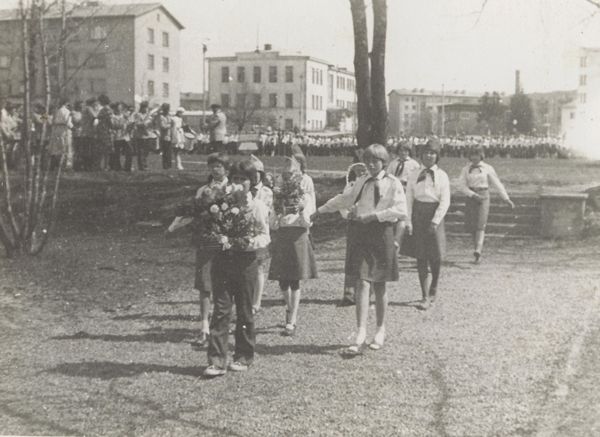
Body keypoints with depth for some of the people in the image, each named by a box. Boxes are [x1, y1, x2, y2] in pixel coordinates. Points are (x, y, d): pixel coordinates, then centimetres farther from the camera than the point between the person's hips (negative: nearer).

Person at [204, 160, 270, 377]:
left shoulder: (257, 206, 2)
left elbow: (265, 236, -1)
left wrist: (251, 242, -21)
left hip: (245, 260, -2)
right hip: (222, 258, 2)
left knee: (245, 312, 7)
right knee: (220, 310, -3)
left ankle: (244, 357, 20)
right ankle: (217, 360, -3)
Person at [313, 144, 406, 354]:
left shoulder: (393, 183, -1)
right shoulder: (361, 181, 12)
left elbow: (401, 210, -13)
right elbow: (345, 199, 27)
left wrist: (375, 215, -19)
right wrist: (321, 210, 32)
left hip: (381, 233, -3)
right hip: (359, 232, 3)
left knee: (379, 285, 6)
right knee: (362, 283, -7)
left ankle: (380, 330, 23)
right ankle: (361, 335, -11)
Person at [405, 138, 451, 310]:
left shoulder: (442, 176, 2)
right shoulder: (414, 175, 6)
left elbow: (445, 201, -3)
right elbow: (409, 199, 4)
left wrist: (435, 221, -14)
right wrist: (408, 222, -5)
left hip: (435, 214, -1)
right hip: (418, 214, 1)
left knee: (436, 256, -2)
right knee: (420, 256, 0)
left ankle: (434, 287, 26)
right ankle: (425, 296, 6)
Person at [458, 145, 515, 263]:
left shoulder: (487, 168, 2)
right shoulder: (466, 169, 6)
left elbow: (497, 184, 4)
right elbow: (462, 185, -1)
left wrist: (507, 199, 1)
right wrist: (473, 195, -15)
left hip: (483, 197, -3)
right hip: (470, 197, 3)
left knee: (480, 225, -14)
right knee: (469, 225, 0)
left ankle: (477, 252, -23)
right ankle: (478, 245, 26)